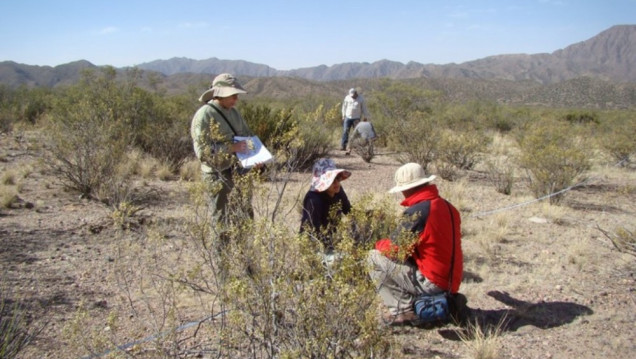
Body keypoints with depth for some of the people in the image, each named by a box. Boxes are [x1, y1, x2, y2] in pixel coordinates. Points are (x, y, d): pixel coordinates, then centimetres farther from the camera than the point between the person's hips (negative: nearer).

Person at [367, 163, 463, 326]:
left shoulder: (416, 212, -20)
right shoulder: (448, 206, 6)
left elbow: (396, 249, -14)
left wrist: (379, 244, 7)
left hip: (431, 283, -9)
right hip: (450, 283, 9)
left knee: (374, 257, -3)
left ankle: (401, 311, -2)